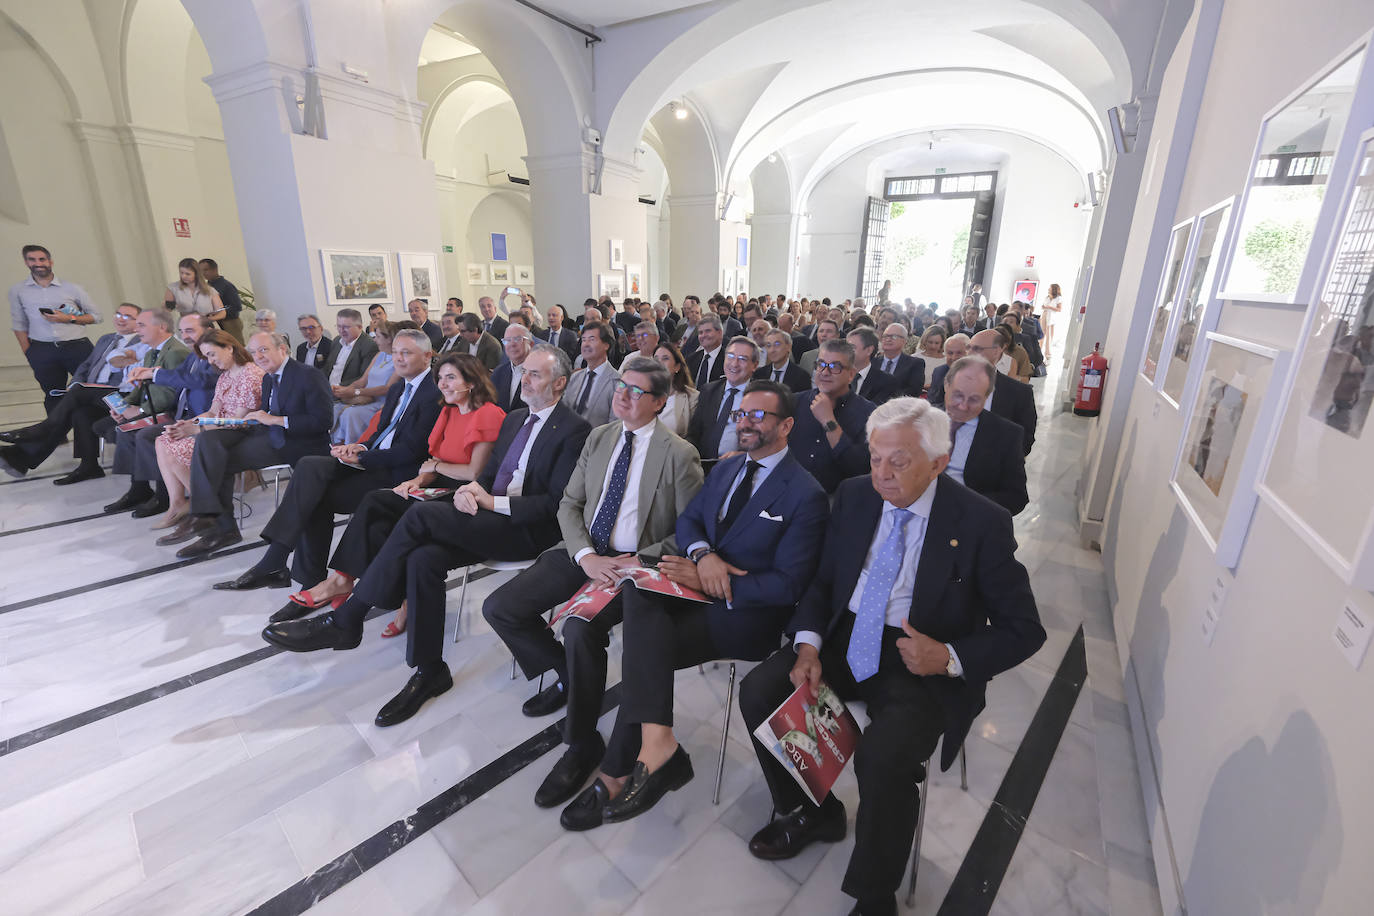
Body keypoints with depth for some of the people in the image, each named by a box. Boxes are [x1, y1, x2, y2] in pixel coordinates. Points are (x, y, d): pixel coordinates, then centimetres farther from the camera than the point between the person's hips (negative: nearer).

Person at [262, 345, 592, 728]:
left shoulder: (573, 430, -7)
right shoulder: (514, 419, 20)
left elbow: (557, 504, -14)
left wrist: (494, 502, -17)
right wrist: (469, 490, -3)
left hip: (528, 529, -7)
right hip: (488, 516, 7)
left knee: (422, 514, -23)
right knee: (423, 558, -21)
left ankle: (345, 618, -10)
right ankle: (428, 671, -9)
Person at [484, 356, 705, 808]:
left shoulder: (679, 455, -8)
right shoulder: (599, 437, 10)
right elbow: (570, 504, 9)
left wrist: (641, 562, -19)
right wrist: (585, 556, -9)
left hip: (633, 564, -6)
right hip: (585, 553, 7)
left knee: (580, 628, -30)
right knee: (499, 608, -3)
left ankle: (582, 745, -4)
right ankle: (569, 676, 20)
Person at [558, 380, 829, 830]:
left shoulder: (805, 495, -10)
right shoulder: (726, 468, 14)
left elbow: (787, 586, -13)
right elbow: (687, 519, 13)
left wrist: (714, 583, -19)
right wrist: (703, 554, -11)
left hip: (746, 612, -6)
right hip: (698, 586, 7)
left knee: (644, 649, -23)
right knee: (639, 592, -25)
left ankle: (617, 776, -7)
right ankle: (655, 744, -25)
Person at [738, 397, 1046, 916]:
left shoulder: (981, 523, -13)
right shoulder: (854, 496, -1)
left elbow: (1024, 630, -6)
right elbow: (822, 580, 6)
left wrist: (949, 657, -22)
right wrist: (808, 645, -11)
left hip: (923, 663, -4)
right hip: (844, 639, 5)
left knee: (884, 759, -28)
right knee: (758, 692, -11)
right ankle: (812, 812, 16)